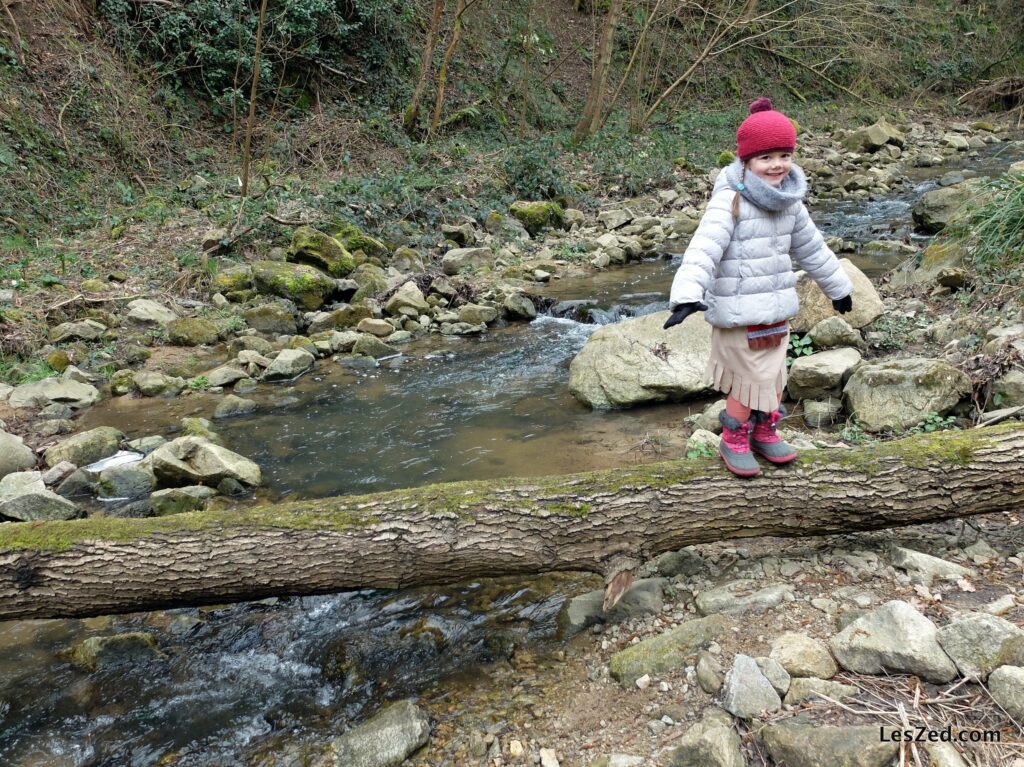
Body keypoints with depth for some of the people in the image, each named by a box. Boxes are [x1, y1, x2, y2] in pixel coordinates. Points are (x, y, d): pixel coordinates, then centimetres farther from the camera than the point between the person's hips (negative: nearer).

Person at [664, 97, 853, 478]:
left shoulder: (789, 202, 7)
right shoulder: (730, 200, -17)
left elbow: (812, 249, 21)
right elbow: (703, 249, -30)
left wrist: (838, 287, 30)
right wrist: (687, 295, -45)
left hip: (777, 311, 7)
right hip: (738, 315, -7)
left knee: (774, 379, 18)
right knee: (752, 382, 0)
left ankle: (765, 433, 39)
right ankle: (734, 442, 22)